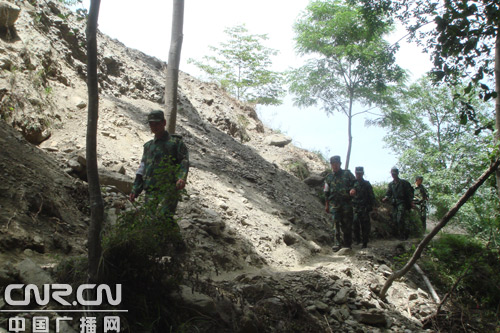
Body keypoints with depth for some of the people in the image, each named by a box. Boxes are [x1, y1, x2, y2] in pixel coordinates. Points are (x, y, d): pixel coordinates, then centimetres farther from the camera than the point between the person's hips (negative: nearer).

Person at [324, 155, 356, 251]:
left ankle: (347, 244, 10)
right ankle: (338, 243, -13)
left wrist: (353, 190, -11)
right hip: (334, 204, 1)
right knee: (336, 222, -11)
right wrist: (326, 205, 16)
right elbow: (326, 193, 17)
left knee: (347, 224, 1)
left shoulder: (347, 174, 6)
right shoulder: (329, 177, 13)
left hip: (347, 203, -1)